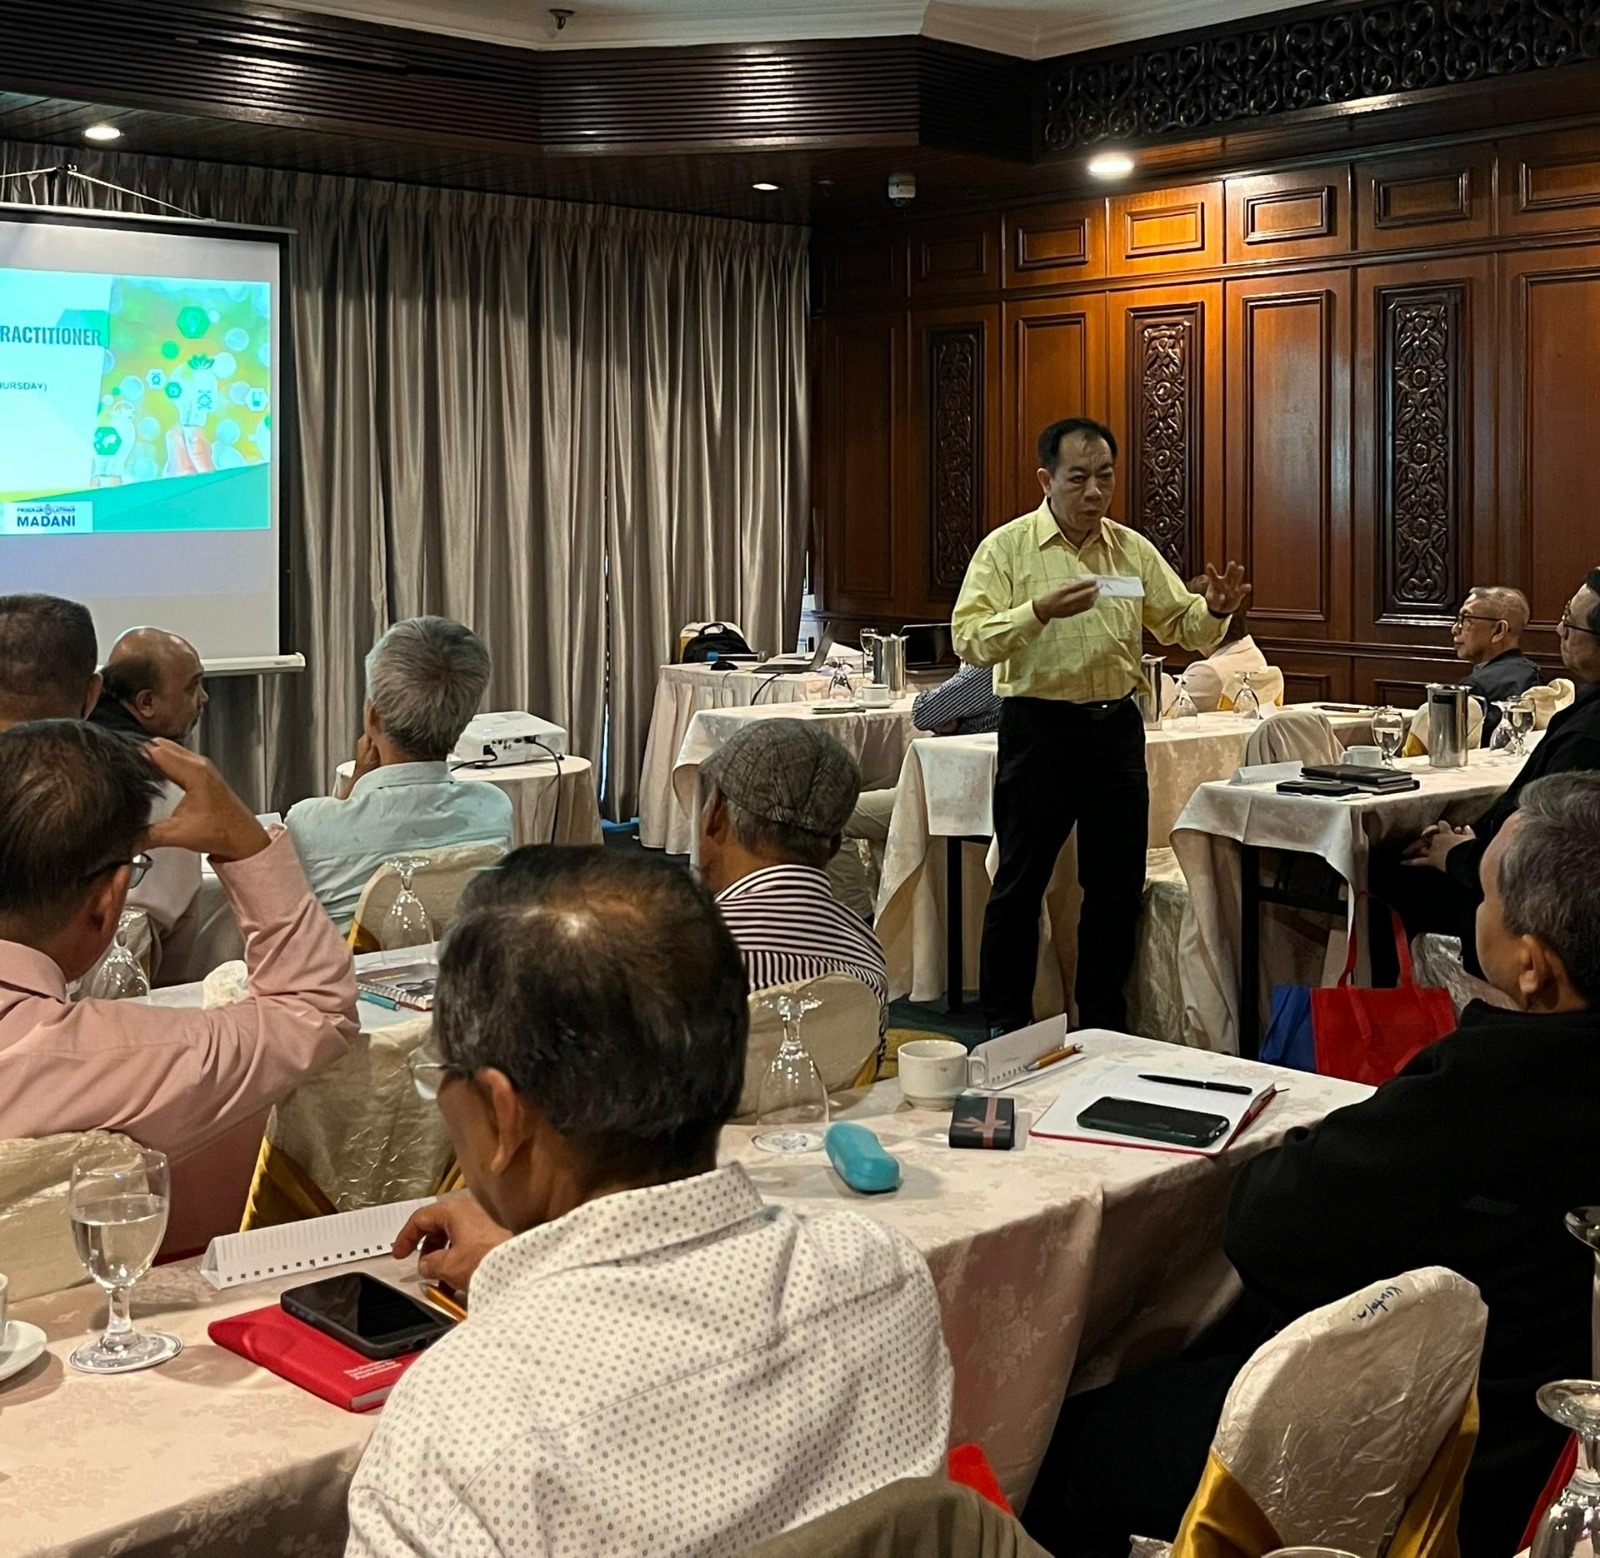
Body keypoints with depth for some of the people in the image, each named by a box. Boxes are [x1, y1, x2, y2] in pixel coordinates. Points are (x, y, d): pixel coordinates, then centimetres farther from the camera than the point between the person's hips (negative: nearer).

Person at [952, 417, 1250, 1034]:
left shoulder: (1133, 550, 9)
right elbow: (969, 640, -15)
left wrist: (1215, 611, -10)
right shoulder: (1007, 547, -4)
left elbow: (1184, 627, 12)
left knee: (1117, 885, 10)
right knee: (1020, 884, 2)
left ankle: (1104, 1028, 24)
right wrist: (1040, 611, -29)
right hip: (1038, 728, -4)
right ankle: (1005, 1027, 14)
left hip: (1116, 727, 5)